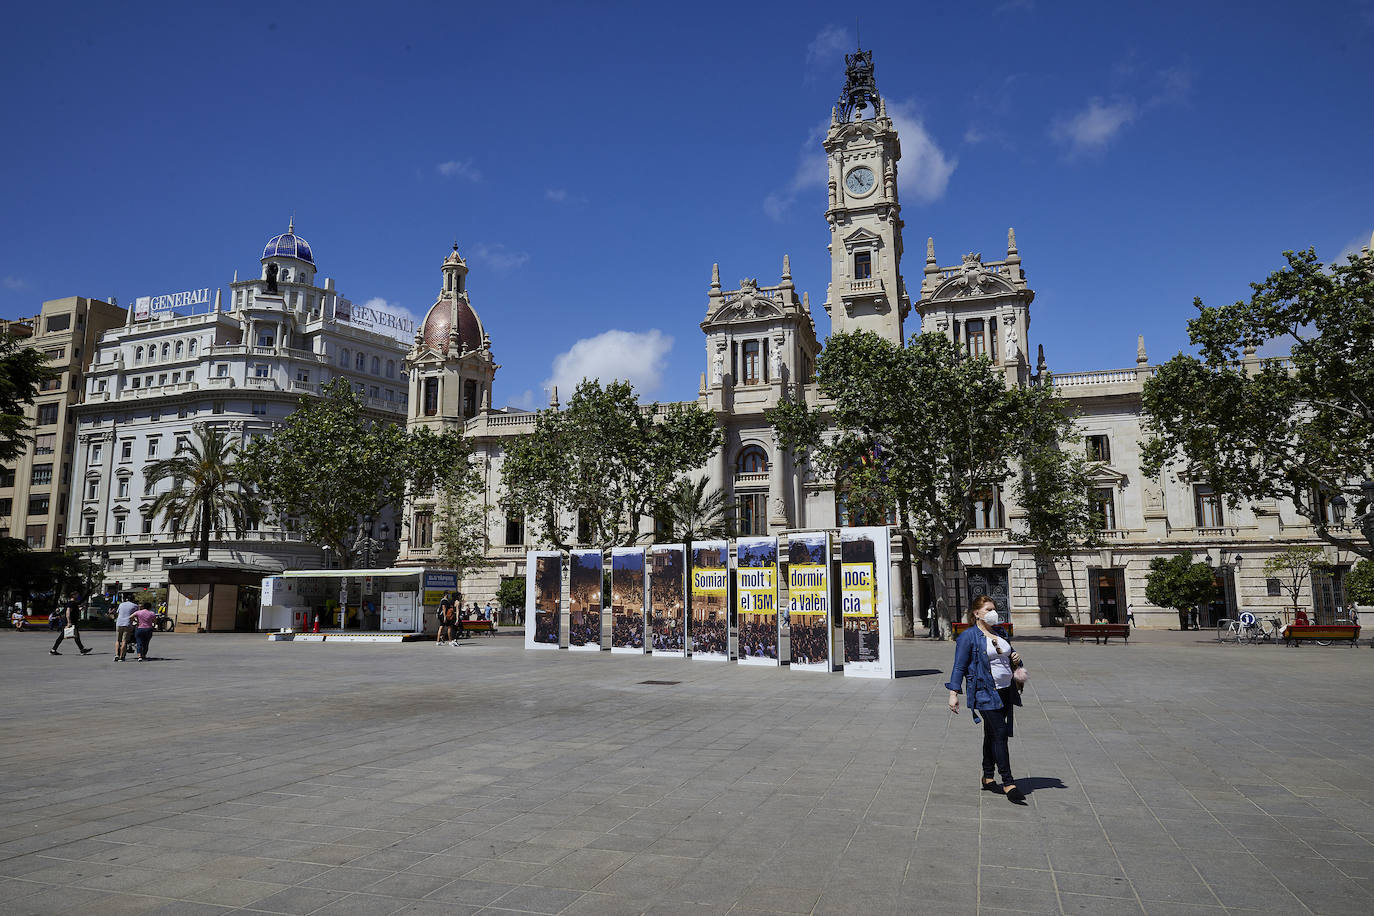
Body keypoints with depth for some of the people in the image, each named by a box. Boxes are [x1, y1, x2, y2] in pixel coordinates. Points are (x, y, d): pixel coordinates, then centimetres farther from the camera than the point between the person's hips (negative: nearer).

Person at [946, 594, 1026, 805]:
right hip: (985, 693, -7)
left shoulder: (999, 634, 17)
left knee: (992, 735, 13)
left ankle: (987, 777, 23)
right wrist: (954, 693, -15)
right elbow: (959, 667, -8)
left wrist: (1016, 660, 5)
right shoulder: (968, 636, -7)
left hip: (1006, 692, 7)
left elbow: (1009, 659, 29)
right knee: (999, 735, -11)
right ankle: (1008, 783, -9)